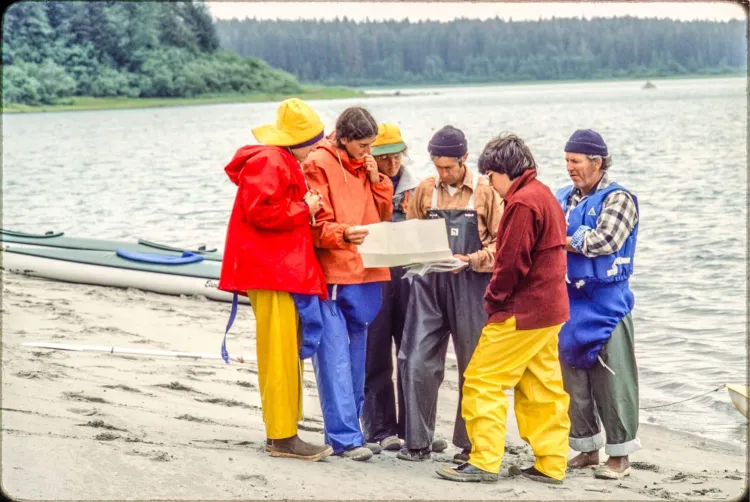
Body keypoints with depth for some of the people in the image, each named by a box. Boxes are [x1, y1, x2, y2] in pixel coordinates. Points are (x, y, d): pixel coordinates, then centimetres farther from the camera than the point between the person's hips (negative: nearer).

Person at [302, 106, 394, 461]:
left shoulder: (365, 166, 15)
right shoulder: (319, 164, -6)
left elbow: (383, 214, 16)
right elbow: (315, 225, -11)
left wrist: (376, 179, 3)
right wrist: (344, 233, -29)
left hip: (363, 275, 7)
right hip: (331, 275, -7)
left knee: (356, 357, 11)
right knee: (335, 359, -8)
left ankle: (348, 431, 18)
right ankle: (344, 437, -9)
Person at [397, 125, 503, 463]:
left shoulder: (486, 192, -1)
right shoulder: (424, 191, 7)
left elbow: (500, 243, -3)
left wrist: (470, 260, -17)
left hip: (471, 287, -2)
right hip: (429, 284, 2)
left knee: (474, 368, 6)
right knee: (417, 363, -4)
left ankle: (471, 443, 17)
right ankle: (417, 442, 6)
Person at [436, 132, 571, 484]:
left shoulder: (522, 202, -17)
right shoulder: (544, 195, 14)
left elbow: (512, 262, -20)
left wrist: (492, 300, -6)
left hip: (521, 311, -10)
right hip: (549, 309, 10)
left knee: (483, 380, -4)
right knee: (543, 387, 11)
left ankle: (484, 462, -3)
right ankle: (551, 465, 13)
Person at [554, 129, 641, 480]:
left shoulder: (618, 199, -5)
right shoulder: (562, 198, 12)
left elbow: (604, 241, -18)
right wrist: (578, 243, -10)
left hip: (606, 306, -6)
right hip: (568, 304, 6)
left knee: (611, 384, -3)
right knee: (573, 381, 10)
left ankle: (619, 455, 5)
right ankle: (587, 448, 22)